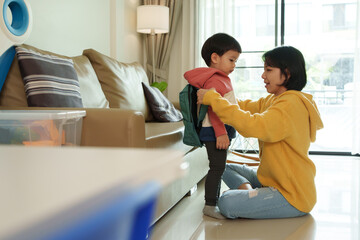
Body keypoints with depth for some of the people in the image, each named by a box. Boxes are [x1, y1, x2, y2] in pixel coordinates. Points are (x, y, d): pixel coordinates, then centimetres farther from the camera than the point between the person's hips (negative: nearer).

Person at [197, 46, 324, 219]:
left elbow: (252, 125, -35)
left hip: (294, 197, -10)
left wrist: (213, 99, -29)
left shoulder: (292, 104, -23)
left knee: (226, 203, -22)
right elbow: (247, 107, 6)